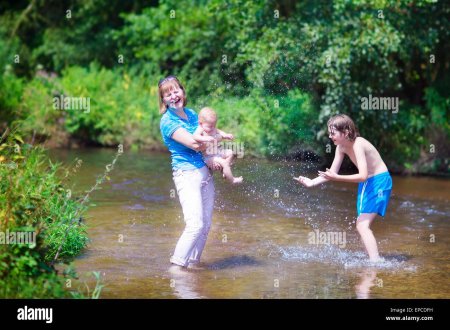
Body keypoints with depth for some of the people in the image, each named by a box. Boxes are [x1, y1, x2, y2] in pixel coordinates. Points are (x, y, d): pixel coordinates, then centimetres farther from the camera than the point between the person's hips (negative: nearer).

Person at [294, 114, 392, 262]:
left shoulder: (358, 145, -25)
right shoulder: (341, 147, 1)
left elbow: (363, 176, -32)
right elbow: (332, 173, 5)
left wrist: (336, 178, -32)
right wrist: (312, 182, -7)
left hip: (379, 181, -9)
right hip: (366, 184, 9)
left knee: (362, 225, -19)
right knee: (362, 225, 13)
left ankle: (375, 262, -23)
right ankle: (375, 259, 19)